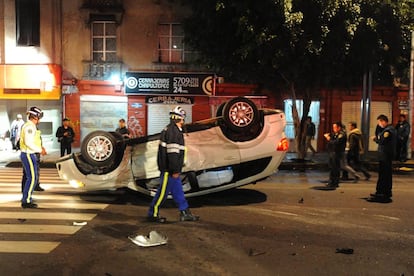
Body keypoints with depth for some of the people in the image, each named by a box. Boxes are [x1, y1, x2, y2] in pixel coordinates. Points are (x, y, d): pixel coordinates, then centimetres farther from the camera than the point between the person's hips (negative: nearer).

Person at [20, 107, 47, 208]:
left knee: (33, 177, 14)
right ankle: (26, 201, -4)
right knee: (32, 178, -8)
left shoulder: (30, 126, 16)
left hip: (29, 155, 10)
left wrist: (40, 147, 11)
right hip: (28, 155, -10)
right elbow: (28, 142, -24)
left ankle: (27, 199, 21)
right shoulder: (30, 126, -16)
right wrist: (40, 150, -16)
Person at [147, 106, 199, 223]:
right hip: (169, 169, -11)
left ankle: (185, 213, 21)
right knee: (163, 191, -2)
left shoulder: (170, 129, 16)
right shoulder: (173, 131, -18)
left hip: (171, 168, 11)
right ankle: (152, 214, 8)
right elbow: (172, 152, -24)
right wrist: (175, 170, -22)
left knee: (178, 191, 14)